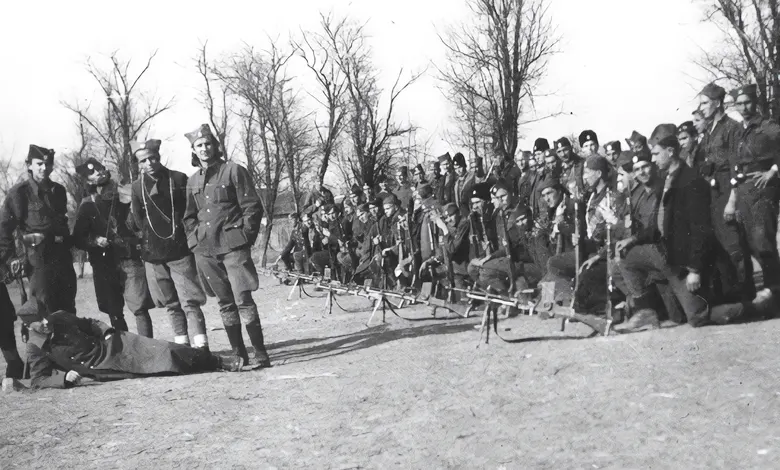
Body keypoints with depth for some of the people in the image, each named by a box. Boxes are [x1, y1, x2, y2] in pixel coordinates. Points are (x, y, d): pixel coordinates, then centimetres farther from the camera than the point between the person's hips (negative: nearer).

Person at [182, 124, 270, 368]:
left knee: (243, 300, -11)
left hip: (233, 245, -5)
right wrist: (194, 239, 9)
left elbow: (252, 207, -2)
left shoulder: (233, 171, 0)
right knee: (225, 303, 9)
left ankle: (260, 354, -6)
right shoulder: (193, 181, 15)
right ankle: (238, 354, 15)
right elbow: (189, 216, 24)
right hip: (205, 250, 5)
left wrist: (245, 237, -7)